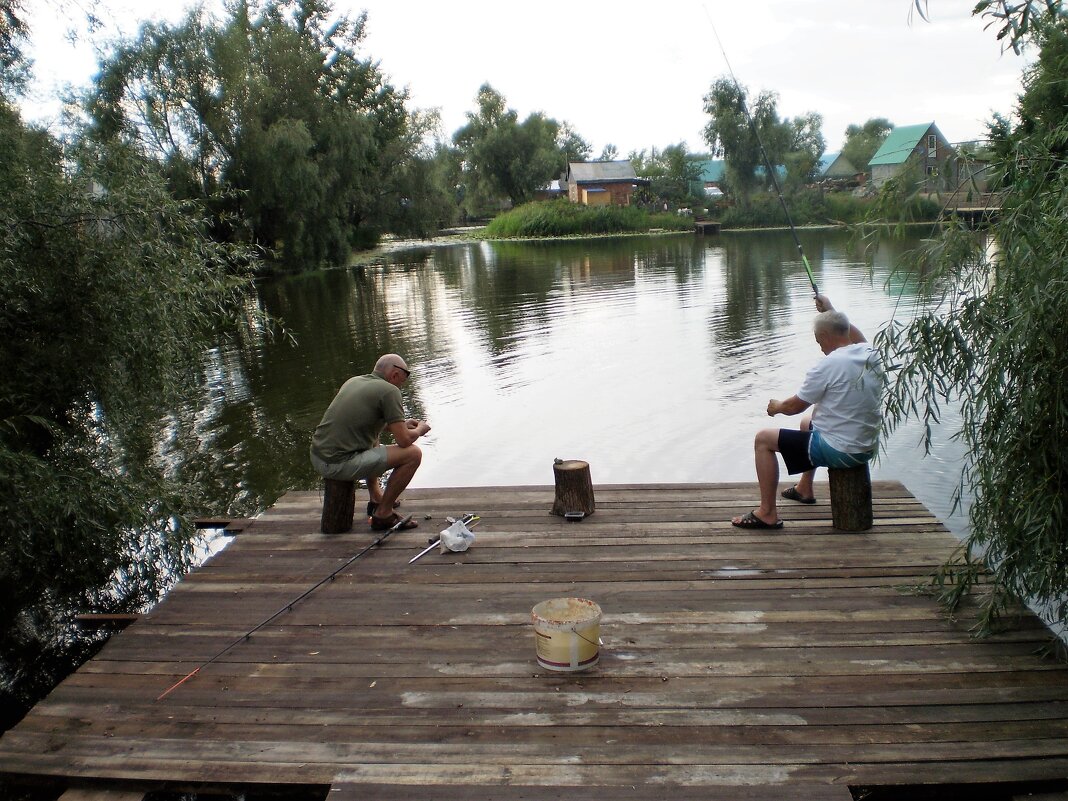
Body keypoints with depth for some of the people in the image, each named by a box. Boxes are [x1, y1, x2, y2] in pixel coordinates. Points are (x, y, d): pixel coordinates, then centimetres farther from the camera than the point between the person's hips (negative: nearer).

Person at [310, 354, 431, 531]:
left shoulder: (353, 381, 15)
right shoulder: (389, 390, -9)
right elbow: (404, 440, -11)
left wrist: (402, 424, 31)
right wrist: (420, 429, 11)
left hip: (317, 456, 9)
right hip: (340, 464, -9)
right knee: (413, 453, -4)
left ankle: (376, 498, 36)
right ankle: (383, 514, 3)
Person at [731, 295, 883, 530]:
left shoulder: (828, 364, -21)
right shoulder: (871, 355, 0)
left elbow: (795, 406, -11)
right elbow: (856, 338, 28)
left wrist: (776, 406, 10)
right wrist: (830, 312, 27)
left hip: (838, 451, -9)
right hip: (867, 447, 9)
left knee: (763, 439, 0)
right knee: (808, 423, 35)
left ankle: (767, 514, 3)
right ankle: (804, 489, 48)